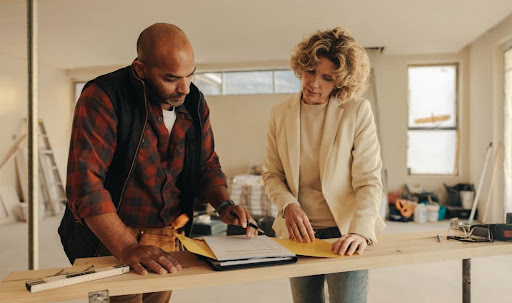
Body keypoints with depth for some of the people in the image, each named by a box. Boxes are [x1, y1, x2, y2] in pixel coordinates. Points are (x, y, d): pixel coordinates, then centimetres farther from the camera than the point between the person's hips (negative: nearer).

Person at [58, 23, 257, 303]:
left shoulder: (194, 103, -1)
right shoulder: (102, 98, -18)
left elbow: (207, 165, 8)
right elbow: (86, 183, -24)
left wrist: (223, 204, -11)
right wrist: (127, 248, -31)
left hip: (170, 238, 5)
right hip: (111, 238, -4)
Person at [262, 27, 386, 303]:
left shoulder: (358, 111, -7)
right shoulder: (279, 114, 2)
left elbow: (369, 181, -9)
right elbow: (272, 174, 7)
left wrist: (360, 230, -23)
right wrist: (288, 205, -11)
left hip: (345, 234, -3)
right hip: (298, 232, 3)